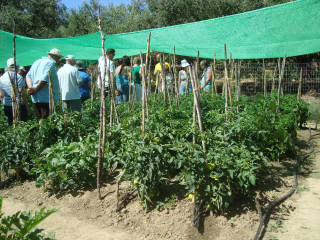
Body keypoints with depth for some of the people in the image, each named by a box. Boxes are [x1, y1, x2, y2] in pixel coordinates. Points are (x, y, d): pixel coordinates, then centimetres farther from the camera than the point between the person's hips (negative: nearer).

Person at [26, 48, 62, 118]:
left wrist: (30, 87, 1)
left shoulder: (36, 62, 22)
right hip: (46, 99, -9)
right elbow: (44, 79, -18)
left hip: (35, 99, 9)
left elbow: (28, 75, 16)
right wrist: (36, 89, -8)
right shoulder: (51, 63, -7)